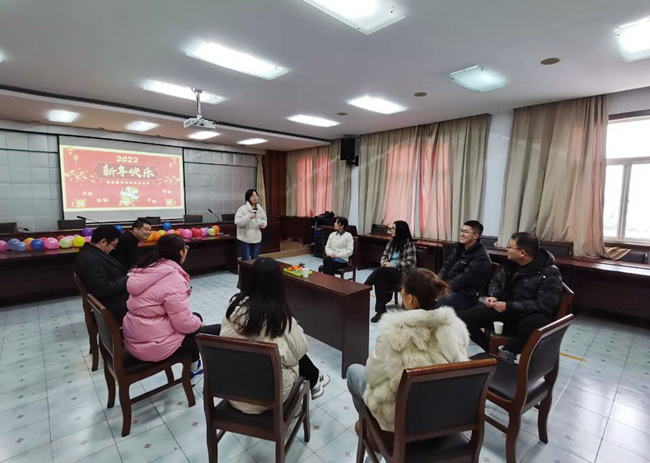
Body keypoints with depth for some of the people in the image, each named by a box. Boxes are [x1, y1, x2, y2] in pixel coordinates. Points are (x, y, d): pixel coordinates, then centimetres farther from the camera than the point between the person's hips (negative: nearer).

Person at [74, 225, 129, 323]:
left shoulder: (92, 253, 10)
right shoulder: (90, 259, -22)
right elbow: (103, 289, -27)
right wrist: (128, 279, -18)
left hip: (119, 297, 10)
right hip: (117, 305, -10)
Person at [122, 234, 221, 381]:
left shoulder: (147, 270, 4)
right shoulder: (172, 278, -23)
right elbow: (184, 323, -24)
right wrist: (199, 323, -2)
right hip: (155, 345, -9)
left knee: (196, 317, 25)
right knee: (218, 331, 1)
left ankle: (193, 367, 35)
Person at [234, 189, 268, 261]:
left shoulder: (260, 209, 5)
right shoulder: (242, 209, -12)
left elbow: (264, 219, 15)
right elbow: (237, 222, -20)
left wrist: (263, 223, -7)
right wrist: (249, 217, -29)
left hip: (256, 238, 5)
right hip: (245, 239, -5)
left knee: (255, 259, 16)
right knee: (246, 260, 1)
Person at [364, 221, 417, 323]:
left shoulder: (408, 243, -7)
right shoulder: (392, 241, 13)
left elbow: (410, 263, -14)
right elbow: (384, 255, 17)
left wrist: (392, 265, -17)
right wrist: (383, 262, -7)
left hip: (402, 273, -5)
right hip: (389, 271, 6)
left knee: (380, 271, -32)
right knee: (379, 280, -29)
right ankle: (381, 310, -26)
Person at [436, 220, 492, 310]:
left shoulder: (481, 256, -14)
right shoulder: (459, 246, 10)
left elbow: (465, 278, -21)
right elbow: (447, 266, 7)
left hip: (467, 295, -8)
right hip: (452, 287, 8)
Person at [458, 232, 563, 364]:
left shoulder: (550, 273, -14)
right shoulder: (510, 263, 2)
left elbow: (544, 305, -20)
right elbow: (496, 281, 16)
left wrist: (509, 306, -24)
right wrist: (493, 296, -7)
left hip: (529, 314, -5)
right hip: (503, 309, 5)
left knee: (534, 325, -43)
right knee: (463, 317, -14)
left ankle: (508, 352, -12)